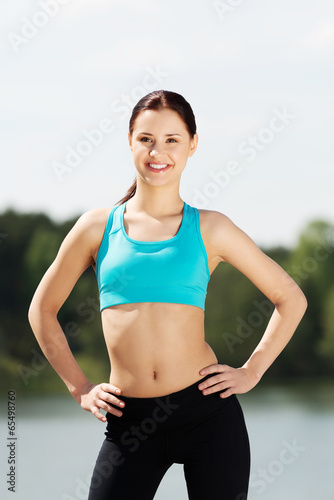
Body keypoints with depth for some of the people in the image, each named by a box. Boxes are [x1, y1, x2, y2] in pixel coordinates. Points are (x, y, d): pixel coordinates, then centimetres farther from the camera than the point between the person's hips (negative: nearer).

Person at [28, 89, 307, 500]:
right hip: (129, 418, 1)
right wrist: (80, 388, 10)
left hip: (208, 409, 0)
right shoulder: (98, 227, 5)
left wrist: (251, 372, 5)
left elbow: (290, 299, 13)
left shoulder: (210, 230, 4)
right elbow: (42, 311, 16)